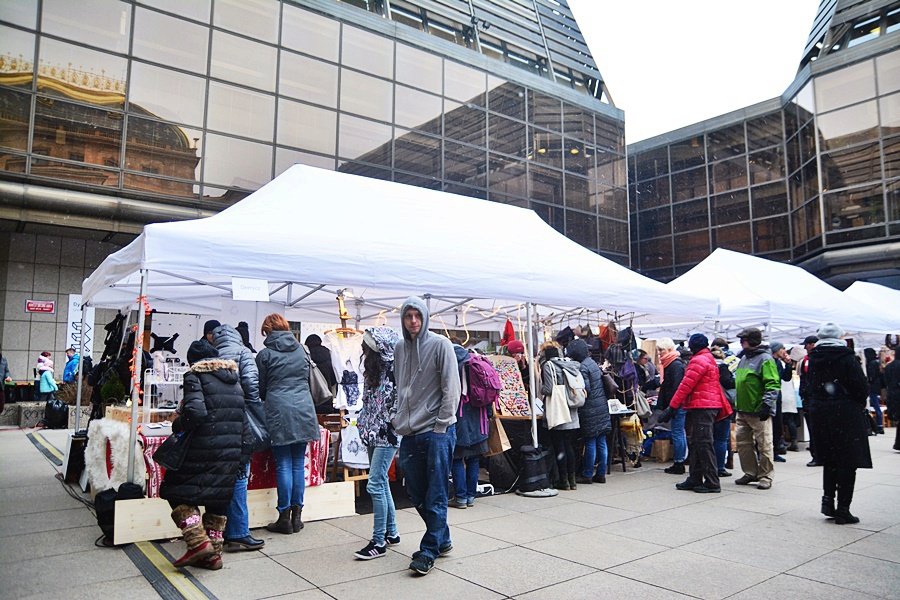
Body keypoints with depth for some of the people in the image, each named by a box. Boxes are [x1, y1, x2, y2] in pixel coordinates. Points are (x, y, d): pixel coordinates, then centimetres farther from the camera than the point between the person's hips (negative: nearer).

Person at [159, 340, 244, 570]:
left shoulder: (195, 376, -5)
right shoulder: (234, 378, 15)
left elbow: (195, 412, -18)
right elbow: (243, 413, 13)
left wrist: (177, 426, -2)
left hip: (205, 447, -6)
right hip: (233, 450, 6)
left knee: (179, 491, 10)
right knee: (218, 498, 16)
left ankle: (199, 542, -2)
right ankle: (214, 553, 20)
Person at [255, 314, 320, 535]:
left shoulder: (264, 355, 1)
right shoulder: (301, 350, 12)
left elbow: (261, 387, 9)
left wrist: (267, 400, 29)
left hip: (280, 411, -3)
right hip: (303, 409, 3)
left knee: (284, 465, 2)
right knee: (298, 463, 8)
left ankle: (285, 517, 6)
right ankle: (297, 515, 13)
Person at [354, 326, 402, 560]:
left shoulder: (394, 369, -14)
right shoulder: (372, 369, 13)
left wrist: (390, 426, -15)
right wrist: (364, 425, 14)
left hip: (387, 435, -9)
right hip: (373, 434, 9)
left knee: (375, 485, -10)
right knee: (382, 483, 14)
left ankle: (379, 541, -2)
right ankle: (391, 533, 26)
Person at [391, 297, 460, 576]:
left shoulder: (440, 344, -7)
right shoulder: (400, 348, 10)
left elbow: (451, 388, -9)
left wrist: (441, 425, -11)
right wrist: (396, 417, 9)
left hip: (437, 431, -6)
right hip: (409, 433, 6)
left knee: (435, 495, 0)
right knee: (416, 493, 14)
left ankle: (429, 551, 12)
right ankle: (442, 540, 31)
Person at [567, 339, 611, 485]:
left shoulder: (582, 367, -14)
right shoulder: (592, 363, 11)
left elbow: (585, 390, -18)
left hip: (590, 410, -8)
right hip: (602, 408, 8)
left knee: (590, 443, -1)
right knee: (601, 443, 10)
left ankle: (587, 475, 7)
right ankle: (601, 474, 17)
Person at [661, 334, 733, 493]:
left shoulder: (698, 360, -11)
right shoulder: (710, 359, 21)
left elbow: (686, 385, -16)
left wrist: (672, 407, -14)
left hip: (702, 407, -10)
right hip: (707, 406, 10)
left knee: (703, 444, -7)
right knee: (696, 444, 13)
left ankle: (712, 483, -4)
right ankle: (695, 479, 18)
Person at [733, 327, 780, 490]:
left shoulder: (765, 359, -12)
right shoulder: (744, 358, 15)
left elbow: (773, 384, -18)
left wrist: (767, 404, -26)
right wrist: (737, 403, 23)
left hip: (759, 411, -9)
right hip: (743, 409, 9)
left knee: (764, 444, 0)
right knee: (742, 441, 11)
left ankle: (765, 476, 10)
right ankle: (750, 473, 22)